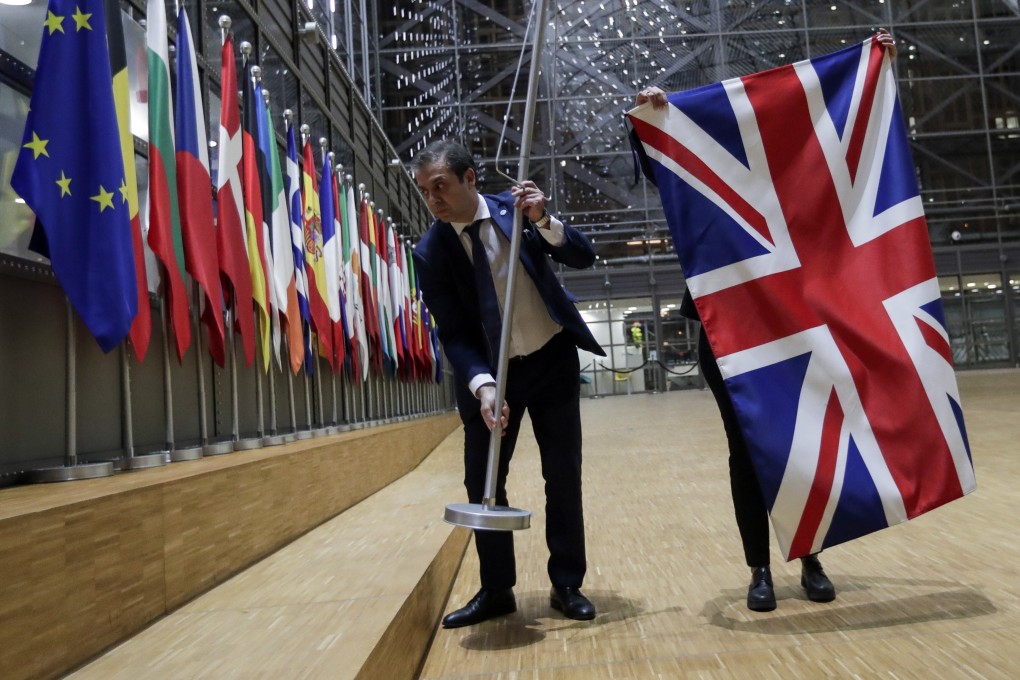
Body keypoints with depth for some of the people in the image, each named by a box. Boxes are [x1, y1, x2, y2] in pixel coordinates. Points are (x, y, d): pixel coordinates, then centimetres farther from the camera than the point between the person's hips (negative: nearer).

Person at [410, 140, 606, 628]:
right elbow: (453, 332, -12)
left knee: (564, 477, 4)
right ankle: (496, 590, 18)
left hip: (552, 359, 0)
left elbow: (584, 257, -9)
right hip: (491, 371, 0)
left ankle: (566, 585, 18)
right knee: (482, 482, 1)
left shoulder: (514, 209, -6)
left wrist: (543, 222, -27)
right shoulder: (430, 253, -9)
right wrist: (482, 385, -27)